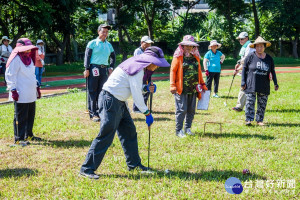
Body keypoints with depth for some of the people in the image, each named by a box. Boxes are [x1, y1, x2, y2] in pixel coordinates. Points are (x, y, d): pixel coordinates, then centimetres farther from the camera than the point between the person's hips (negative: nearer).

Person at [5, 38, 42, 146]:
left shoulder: (29, 58, 17)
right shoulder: (16, 59, -11)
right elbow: (10, 75, -14)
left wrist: (37, 87, 24)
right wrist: (13, 90, -18)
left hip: (31, 94, 9)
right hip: (21, 95, -9)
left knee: (31, 115, 15)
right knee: (21, 117, -6)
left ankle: (28, 135, 27)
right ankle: (19, 138, 0)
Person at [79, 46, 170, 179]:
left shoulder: (137, 64, 13)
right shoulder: (138, 69, -17)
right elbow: (136, 95, -17)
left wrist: (147, 88, 3)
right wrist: (147, 113, -8)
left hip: (119, 102, 11)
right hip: (111, 101, -11)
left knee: (129, 131, 15)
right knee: (106, 135, -11)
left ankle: (134, 164, 28)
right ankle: (87, 168, -9)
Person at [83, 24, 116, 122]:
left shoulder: (109, 45, 15)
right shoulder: (92, 43, 0)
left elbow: (113, 57, 25)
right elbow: (87, 56, -4)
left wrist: (111, 68, 12)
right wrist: (87, 69, -12)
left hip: (104, 69, 5)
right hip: (94, 69, -5)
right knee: (92, 92, -4)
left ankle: (100, 112, 12)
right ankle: (93, 114, -3)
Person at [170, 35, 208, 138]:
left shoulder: (196, 57, 14)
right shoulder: (178, 57, -2)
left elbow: (199, 72, 22)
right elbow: (173, 71, -4)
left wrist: (202, 84, 19)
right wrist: (172, 85, -11)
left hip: (193, 89, 6)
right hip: (182, 89, -5)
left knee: (191, 110, 10)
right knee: (182, 110, -6)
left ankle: (188, 128, 23)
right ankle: (179, 130, 3)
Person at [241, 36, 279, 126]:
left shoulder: (269, 59, 8)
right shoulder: (250, 57, -1)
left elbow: (272, 72, 14)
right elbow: (244, 69, 3)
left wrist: (275, 83, 7)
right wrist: (243, 82, -2)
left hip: (264, 87, 3)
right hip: (251, 85, -3)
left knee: (262, 104, 5)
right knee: (250, 102, -5)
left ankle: (259, 120, 14)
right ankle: (249, 119, 0)